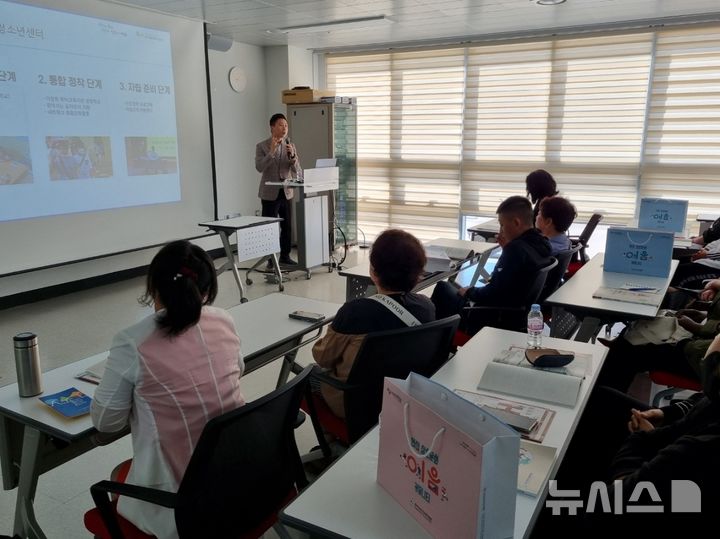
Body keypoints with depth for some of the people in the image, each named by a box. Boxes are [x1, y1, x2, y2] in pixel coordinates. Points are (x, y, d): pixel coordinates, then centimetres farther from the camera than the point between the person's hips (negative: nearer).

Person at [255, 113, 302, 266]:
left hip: (286, 193, 4)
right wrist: (271, 151, -24)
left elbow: (298, 172, 0)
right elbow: (259, 167, -16)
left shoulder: (291, 146, 6)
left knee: (287, 227, 7)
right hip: (270, 193, -3)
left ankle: (285, 256, 20)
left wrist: (292, 156, -17)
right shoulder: (262, 146, -2)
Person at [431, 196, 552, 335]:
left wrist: (469, 293, -8)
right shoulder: (541, 244, 2)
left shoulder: (516, 249, -27)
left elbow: (494, 294, -27)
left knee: (442, 287, 7)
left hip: (497, 319, -10)